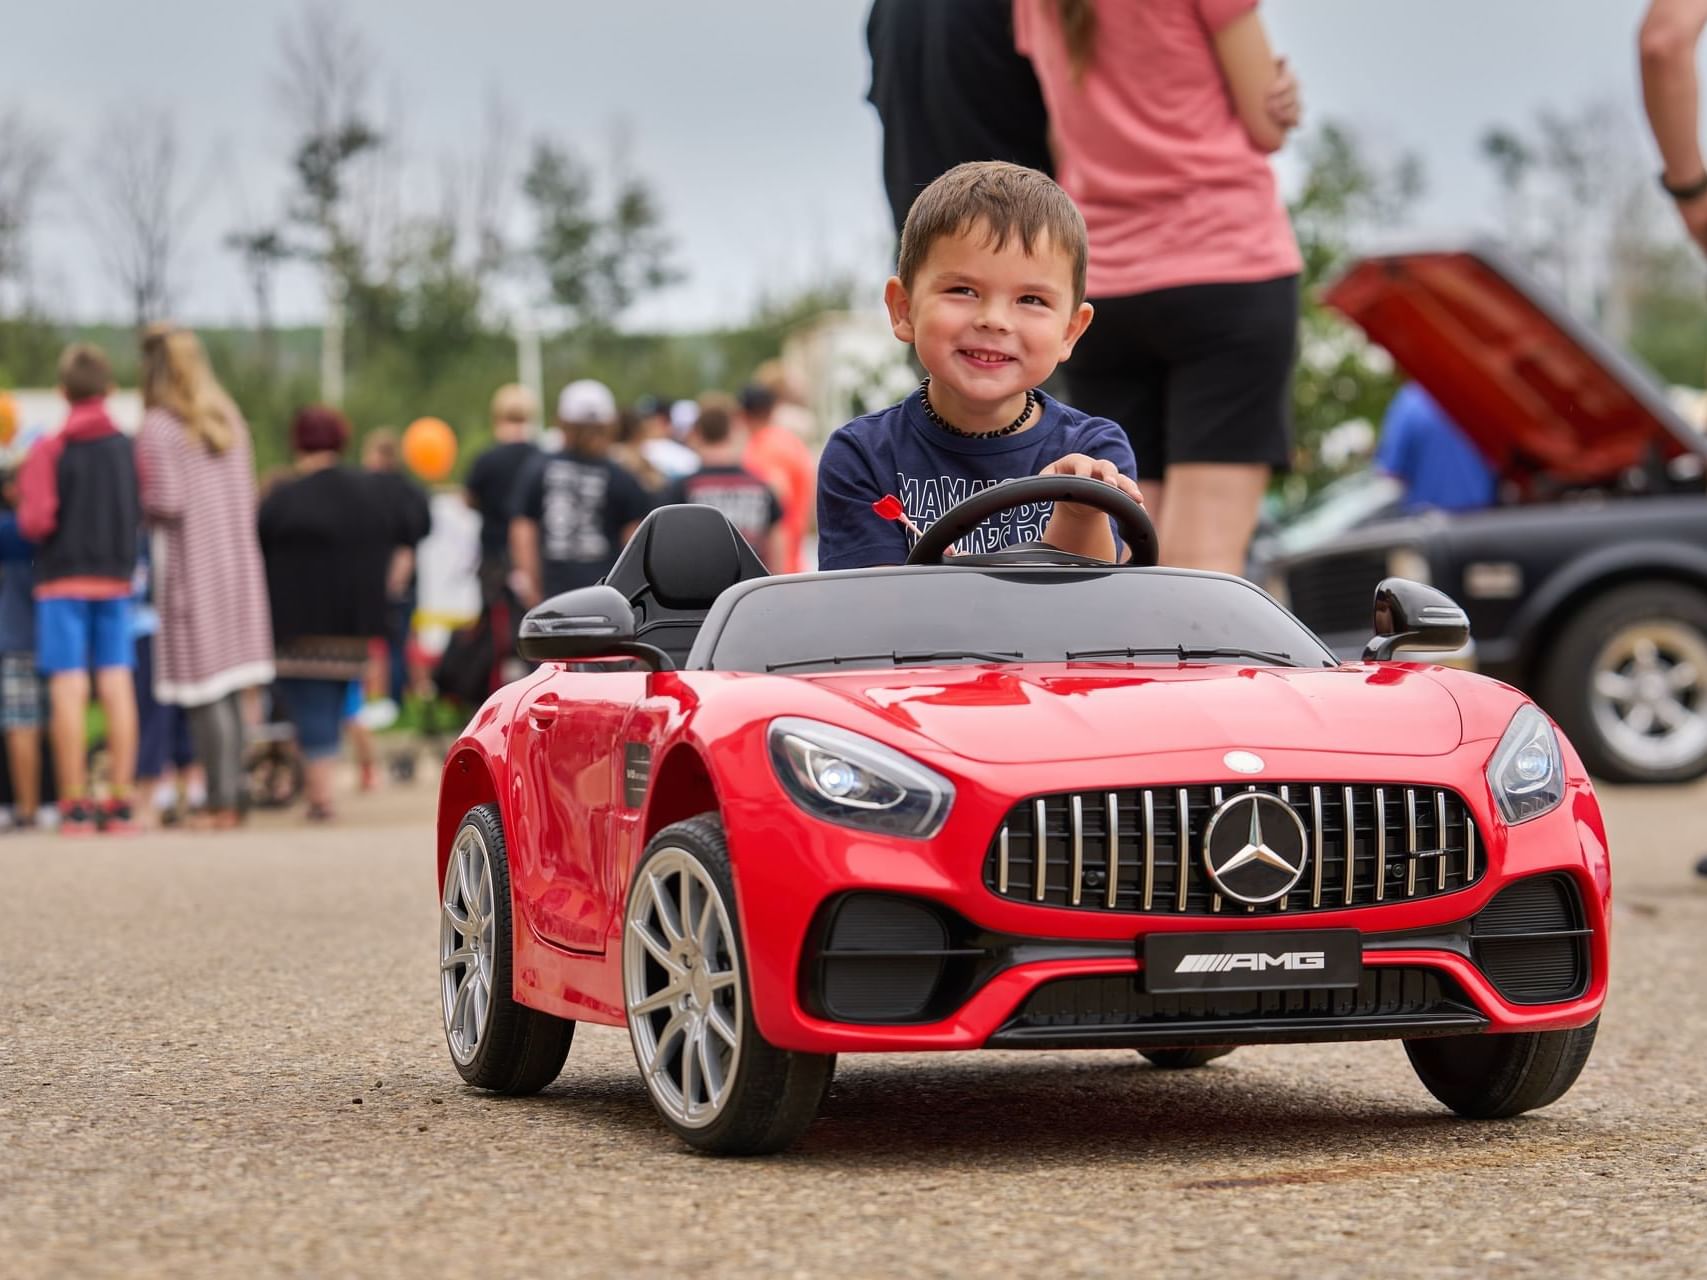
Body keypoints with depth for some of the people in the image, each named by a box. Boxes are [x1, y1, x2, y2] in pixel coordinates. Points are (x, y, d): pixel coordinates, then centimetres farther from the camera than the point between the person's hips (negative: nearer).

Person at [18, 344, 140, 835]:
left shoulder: (49, 451, -9)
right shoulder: (128, 448, 1)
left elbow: (35, 522, -15)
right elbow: (144, 513, 6)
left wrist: (22, 504, 6)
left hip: (63, 578, -3)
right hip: (116, 579, 3)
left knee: (70, 688, -2)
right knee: (117, 685, 4)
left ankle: (75, 805, -2)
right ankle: (121, 804, 3)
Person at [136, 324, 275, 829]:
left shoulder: (158, 428, -12)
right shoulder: (230, 420, 10)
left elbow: (166, 502, -17)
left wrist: (137, 507, 2)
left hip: (189, 565, -7)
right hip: (237, 561, 7)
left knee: (204, 691, -4)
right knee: (230, 690, 12)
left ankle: (221, 798, -5)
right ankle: (234, 791, 14)